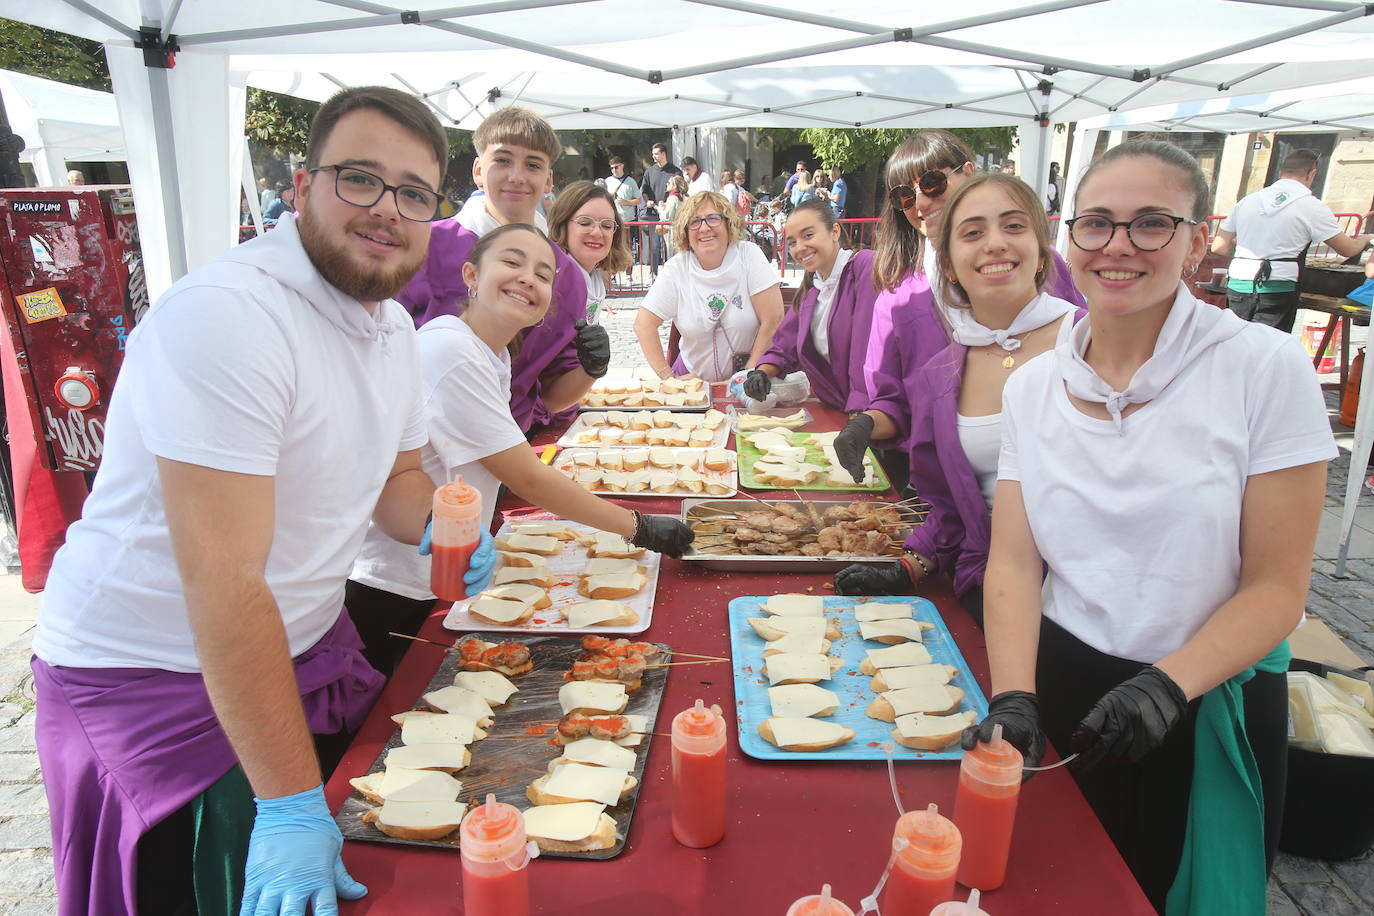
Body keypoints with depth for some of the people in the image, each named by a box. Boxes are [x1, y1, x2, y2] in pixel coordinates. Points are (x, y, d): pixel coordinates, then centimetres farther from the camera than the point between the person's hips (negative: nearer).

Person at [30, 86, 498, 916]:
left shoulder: (394, 326, 3)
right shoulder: (223, 316, -26)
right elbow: (224, 582, -31)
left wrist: (441, 530, -8)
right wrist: (290, 804, -28)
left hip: (306, 647, 8)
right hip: (153, 682, -7)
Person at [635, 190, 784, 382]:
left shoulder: (748, 255, -7)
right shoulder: (676, 268, -4)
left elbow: (773, 320, -10)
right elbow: (644, 324, -2)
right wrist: (668, 377, -6)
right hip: (694, 378, 3)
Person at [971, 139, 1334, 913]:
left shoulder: (1266, 368, -13)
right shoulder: (1032, 386, -3)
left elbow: (1277, 586, -12)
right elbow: (1014, 561, -6)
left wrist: (1167, 685, -25)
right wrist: (1012, 697, -19)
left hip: (1207, 705, -2)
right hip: (1063, 686, 3)